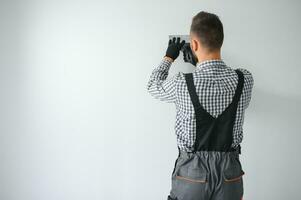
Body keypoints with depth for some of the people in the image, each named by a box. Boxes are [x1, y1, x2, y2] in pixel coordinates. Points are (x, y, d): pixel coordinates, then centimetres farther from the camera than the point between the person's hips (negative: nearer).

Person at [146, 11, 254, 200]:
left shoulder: (182, 83, -19)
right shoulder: (245, 79, -11)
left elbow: (154, 86, 4)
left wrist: (169, 57, 18)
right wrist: (199, 64, 18)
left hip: (192, 170, -2)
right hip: (230, 170, 3)